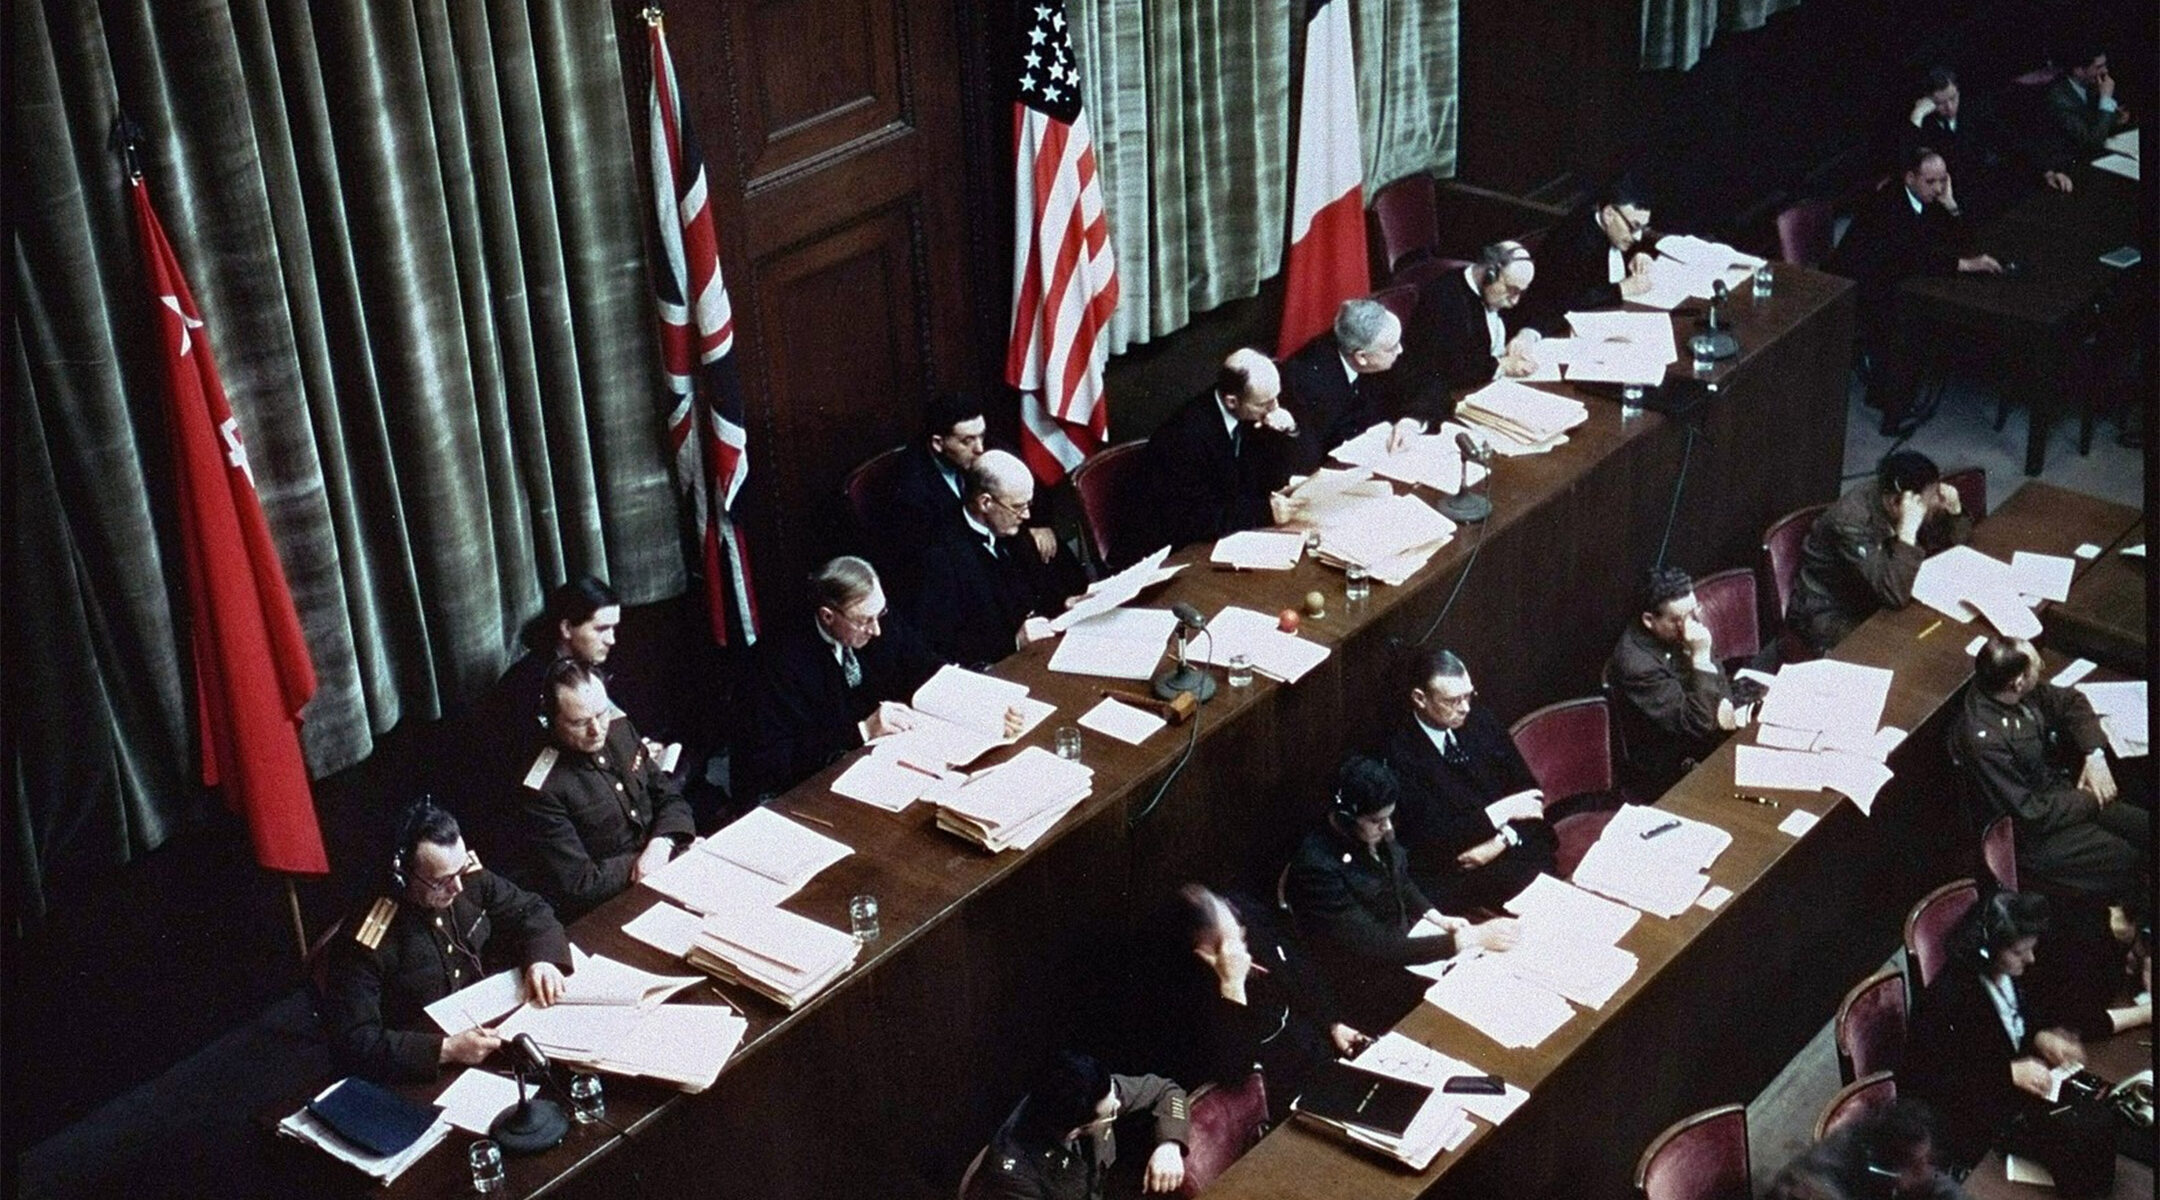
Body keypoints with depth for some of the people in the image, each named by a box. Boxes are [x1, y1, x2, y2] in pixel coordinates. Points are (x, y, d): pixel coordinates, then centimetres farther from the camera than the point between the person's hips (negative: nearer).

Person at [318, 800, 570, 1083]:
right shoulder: (365, 944, -22)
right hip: (427, 1076, -6)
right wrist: (446, 1049, -32)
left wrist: (542, 959, -11)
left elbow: (530, 910, 10)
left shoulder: (470, 882, -5)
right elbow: (353, 1043, -25)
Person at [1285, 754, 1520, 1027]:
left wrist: (1439, 920, -4)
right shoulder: (1317, 868, -31)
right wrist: (1471, 938, -30)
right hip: (1368, 980, -7)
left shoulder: (1375, 833, -7)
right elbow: (1375, 948, -31)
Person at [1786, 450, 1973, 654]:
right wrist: (1908, 530, -42)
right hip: (1831, 615, -7)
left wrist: (1954, 510, -16)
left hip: (1874, 599, 7)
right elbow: (1895, 595, -38)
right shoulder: (1852, 521, -32)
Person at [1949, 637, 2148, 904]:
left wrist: (2095, 754, -4)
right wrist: (2089, 799, -13)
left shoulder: (2020, 695, -9)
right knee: (2128, 861, -13)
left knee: (2143, 826, 1)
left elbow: (2071, 701, 11)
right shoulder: (1983, 739, -33)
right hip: (2028, 836, -8)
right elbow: (2028, 815, -26)